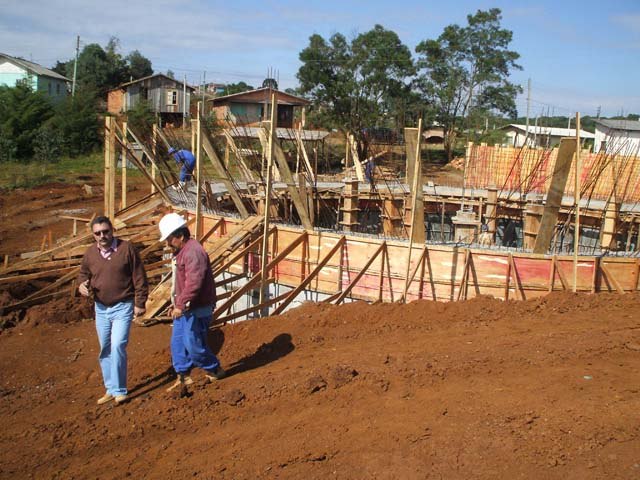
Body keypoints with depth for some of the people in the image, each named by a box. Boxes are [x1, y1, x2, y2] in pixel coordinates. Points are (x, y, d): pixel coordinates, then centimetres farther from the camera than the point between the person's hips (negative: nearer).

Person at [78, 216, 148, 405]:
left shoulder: (126, 248, -11)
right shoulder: (90, 253, 1)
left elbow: (139, 278, -7)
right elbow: (83, 273, 17)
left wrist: (140, 303, -8)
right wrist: (82, 285, -7)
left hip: (123, 307, -5)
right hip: (101, 308, 5)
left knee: (118, 346, -14)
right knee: (105, 350, 12)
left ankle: (119, 390, -2)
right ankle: (110, 389, 25)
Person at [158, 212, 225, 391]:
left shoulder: (193, 252, -22)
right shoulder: (180, 251, 13)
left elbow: (193, 283, -29)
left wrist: (181, 305, -28)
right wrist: (176, 303, 22)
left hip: (196, 309, -10)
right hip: (184, 308, 10)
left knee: (194, 345, -1)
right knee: (177, 343, 12)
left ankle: (215, 370, 19)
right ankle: (183, 377, 22)